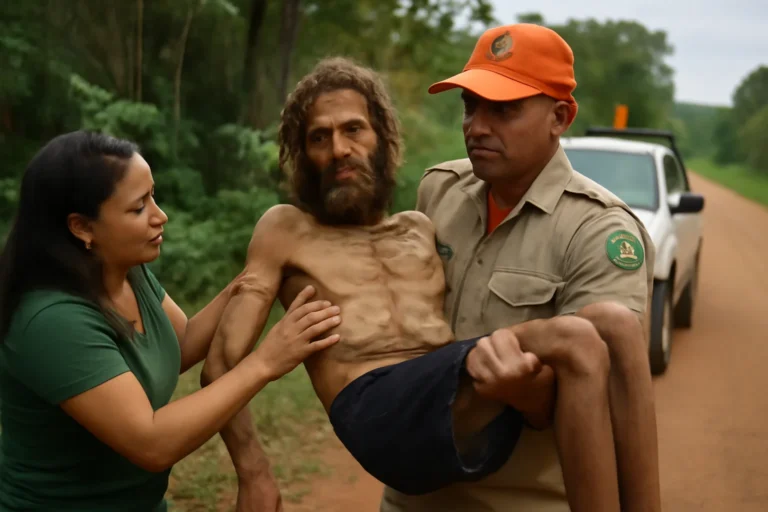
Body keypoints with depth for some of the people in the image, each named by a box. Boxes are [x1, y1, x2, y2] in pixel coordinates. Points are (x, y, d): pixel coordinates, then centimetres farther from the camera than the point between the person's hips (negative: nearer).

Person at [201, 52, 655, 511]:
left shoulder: (421, 228, 29)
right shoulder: (286, 230, 16)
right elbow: (222, 366, 10)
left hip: (469, 403, 5)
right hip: (378, 411, -5)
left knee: (611, 320, -25)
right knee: (576, 343, -32)